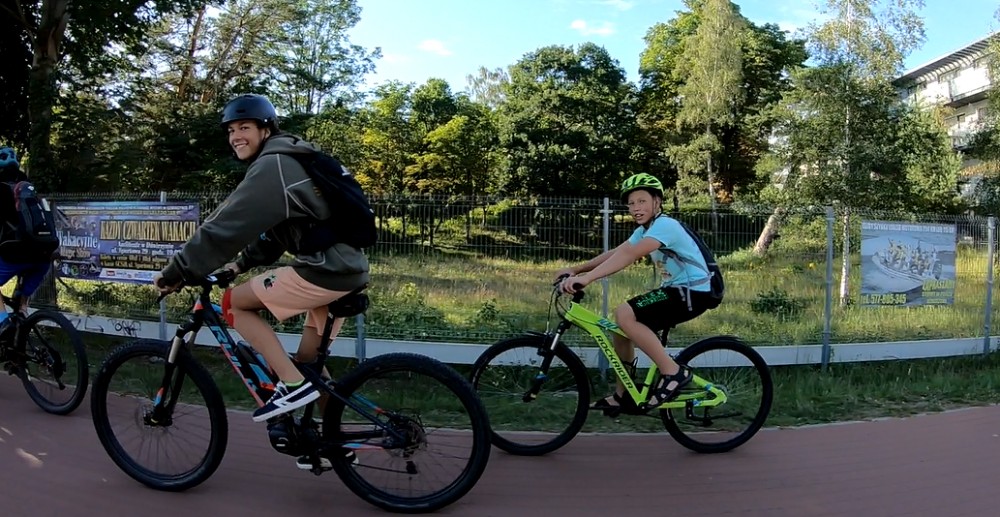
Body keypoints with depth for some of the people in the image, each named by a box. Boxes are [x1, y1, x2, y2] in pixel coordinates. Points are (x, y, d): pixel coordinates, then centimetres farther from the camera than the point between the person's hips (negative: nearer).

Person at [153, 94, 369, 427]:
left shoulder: (271, 166, -11)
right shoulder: (287, 159, 21)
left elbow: (225, 225, -14)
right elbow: (271, 225, 27)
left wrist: (176, 272, -7)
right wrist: (243, 263, 20)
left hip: (326, 271, -10)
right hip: (347, 269, 10)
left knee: (234, 302, 3)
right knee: (308, 360, 19)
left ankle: (293, 385, -1)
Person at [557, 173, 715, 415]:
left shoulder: (665, 225, -19)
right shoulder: (644, 230, 12)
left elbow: (629, 255, -33)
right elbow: (614, 253, 6)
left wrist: (587, 278, -42)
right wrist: (576, 269, -6)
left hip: (692, 292, -10)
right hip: (677, 289, 10)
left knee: (624, 314, -23)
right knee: (623, 326, 8)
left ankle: (673, 372, -16)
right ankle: (621, 395, 17)